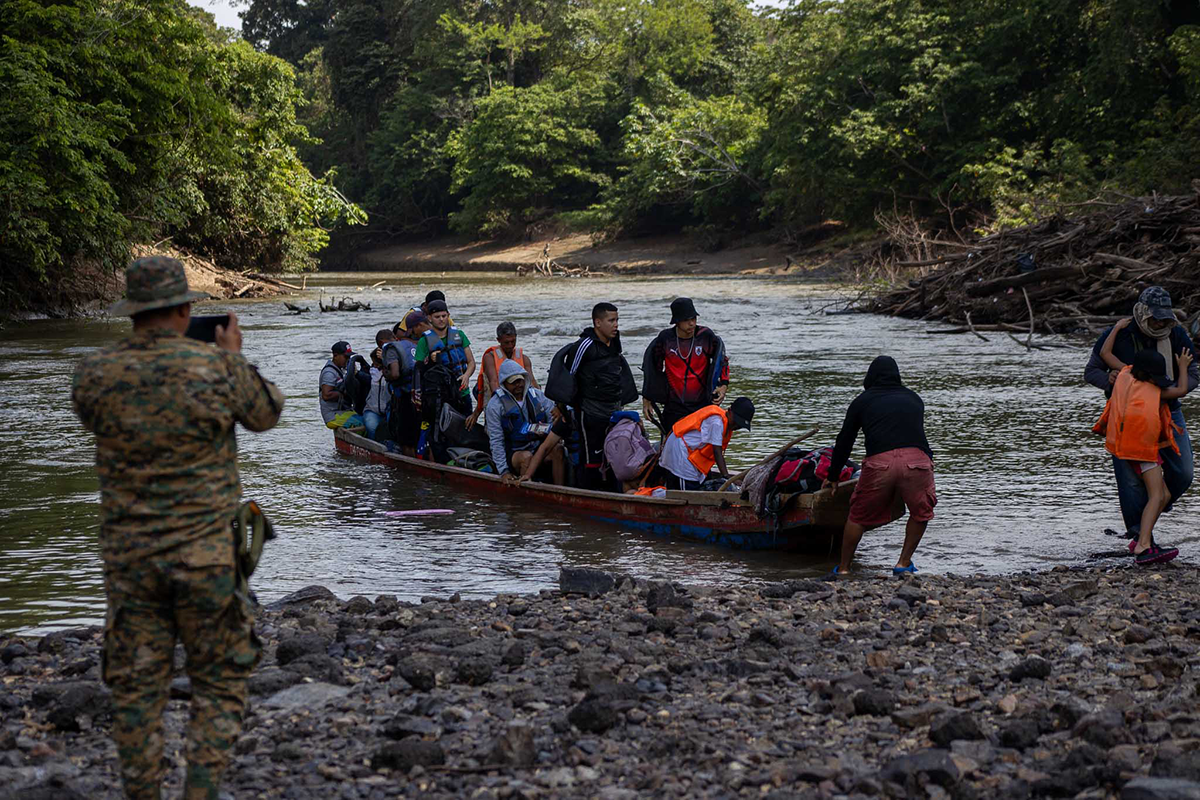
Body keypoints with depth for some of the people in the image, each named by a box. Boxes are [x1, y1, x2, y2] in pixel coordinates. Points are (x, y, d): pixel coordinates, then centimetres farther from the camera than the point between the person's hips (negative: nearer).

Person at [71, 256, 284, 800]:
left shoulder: (95, 374, -5)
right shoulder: (217, 367, -10)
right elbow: (266, 414, 8)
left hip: (128, 555, 2)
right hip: (206, 552, -2)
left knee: (135, 686, 10)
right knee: (219, 681, 9)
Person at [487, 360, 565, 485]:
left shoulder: (536, 395, 6)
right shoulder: (495, 405, -5)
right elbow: (496, 441, -8)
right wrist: (503, 471, -15)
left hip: (538, 447, 3)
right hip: (513, 454, -3)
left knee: (557, 449, -26)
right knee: (526, 456, -35)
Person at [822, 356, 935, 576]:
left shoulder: (862, 401, 21)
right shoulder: (914, 398, 27)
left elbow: (844, 442, 25)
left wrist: (833, 476, 37)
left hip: (879, 463, -1)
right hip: (916, 459, 1)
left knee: (859, 516, 16)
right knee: (921, 512, 24)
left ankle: (843, 568, 20)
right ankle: (903, 563, 21)